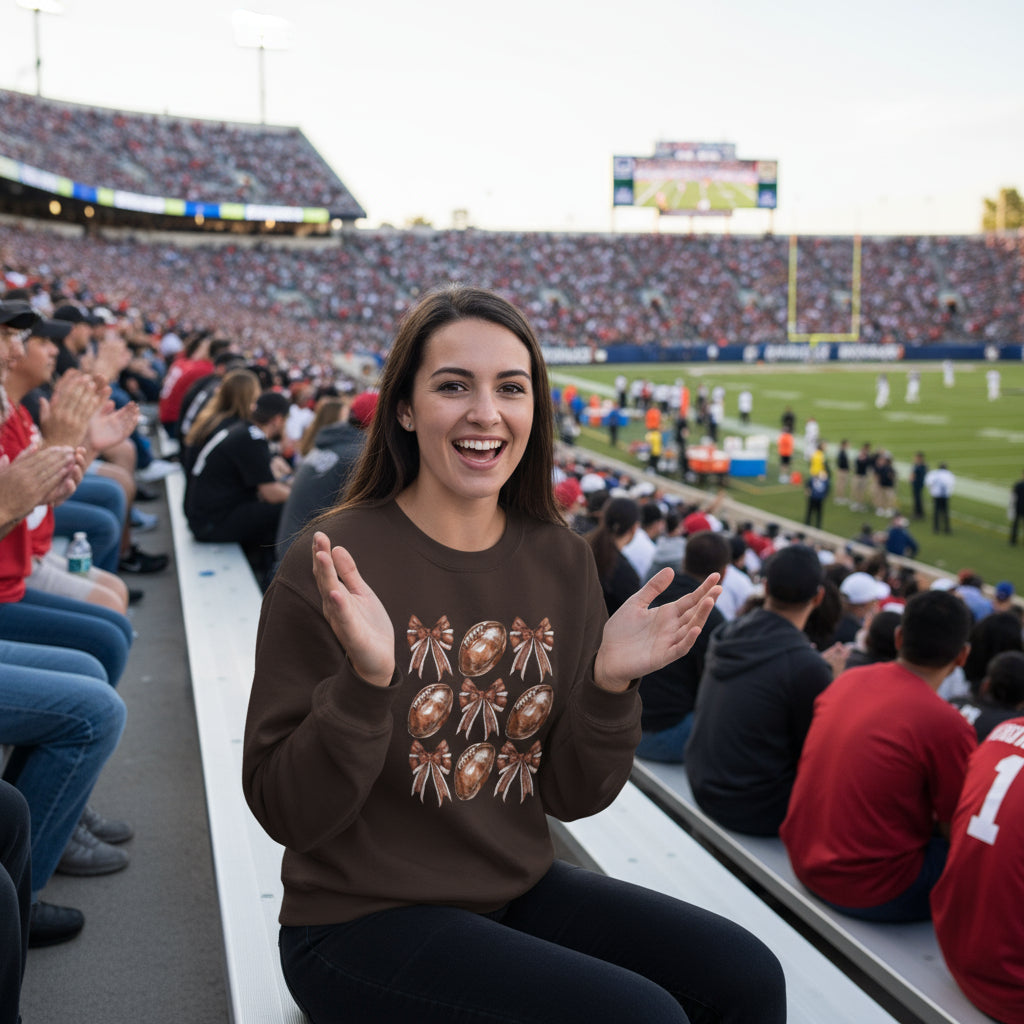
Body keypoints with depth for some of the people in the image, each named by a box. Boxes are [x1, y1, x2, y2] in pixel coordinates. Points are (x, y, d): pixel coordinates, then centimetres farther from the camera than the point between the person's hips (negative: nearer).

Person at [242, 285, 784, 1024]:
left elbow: (572, 796, 4)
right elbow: (288, 815, -15)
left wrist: (610, 685, -14)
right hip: (365, 922, -5)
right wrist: (364, 682, -31)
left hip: (522, 889, 6)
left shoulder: (562, 561, 0)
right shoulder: (334, 565, -15)